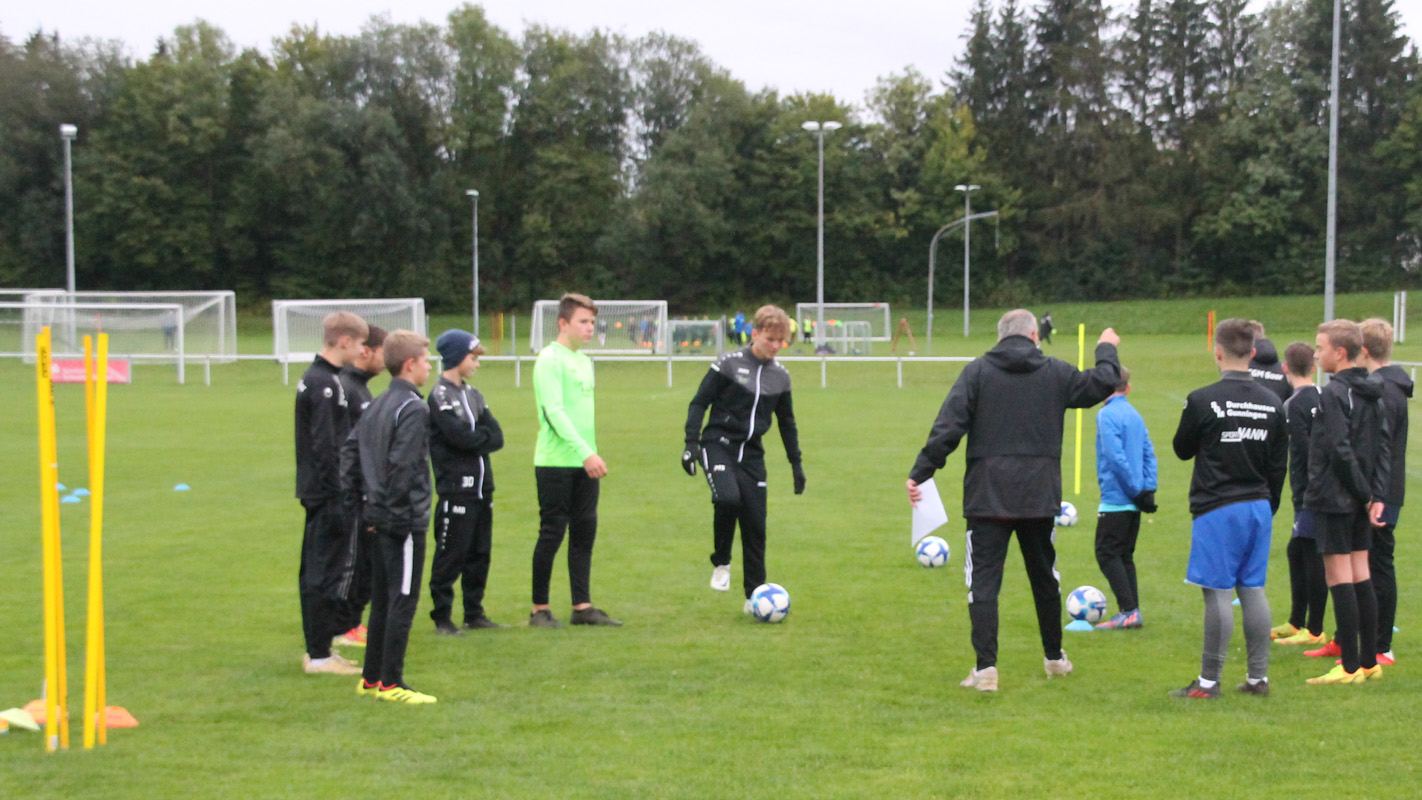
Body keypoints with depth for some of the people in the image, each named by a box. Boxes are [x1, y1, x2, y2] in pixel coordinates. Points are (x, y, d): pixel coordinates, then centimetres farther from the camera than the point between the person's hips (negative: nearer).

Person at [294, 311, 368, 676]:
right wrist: (340, 497, -20)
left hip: (316, 492, 10)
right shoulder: (325, 384, -17)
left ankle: (316, 648, 23)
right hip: (328, 495, -10)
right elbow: (326, 446, -22)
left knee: (315, 571, 14)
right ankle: (320, 654, 1)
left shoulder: (313, 378, 14)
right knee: (326, 572, -5)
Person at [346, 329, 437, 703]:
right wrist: (398, 508, -15)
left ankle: (371, 678, 22)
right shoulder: (413, 409, -15)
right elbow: (402, 465, -22)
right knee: (403, 600, -2)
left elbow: (350, 450, 14)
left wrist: (357, 499, 14)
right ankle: (390, 683, 2)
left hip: (379, 518, 9)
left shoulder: (377, 405, 12)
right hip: (406, 519, -9)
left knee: (382, 600, 15)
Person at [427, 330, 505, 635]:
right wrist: (484, 435, 0)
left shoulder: (473, 395, 16)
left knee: (480, 553, 11)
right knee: (450, 555, -3)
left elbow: (497, 436, 7)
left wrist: (475, 438, -10)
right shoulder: (439, 396, -8)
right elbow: (461, 437, -18)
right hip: (455, 488, -8)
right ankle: (442, 617, 4)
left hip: (482, 487, 8)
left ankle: (474, 613, 20)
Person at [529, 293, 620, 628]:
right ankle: (539, 609, 8)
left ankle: (582, 606, 13)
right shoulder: (550, 359, -11)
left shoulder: (584, 361, 15)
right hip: (556, 462, -8)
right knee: (552, 534, -2)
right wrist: (585, 452, -26)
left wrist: (592, 454, 14)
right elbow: (554, 411, -19)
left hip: (584, 463, 8)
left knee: (585, 532, 7)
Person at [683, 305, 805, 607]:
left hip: (751, 453, 4)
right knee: (728, 498, -30)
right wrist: (691, 443, -12)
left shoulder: (780, 375, 8)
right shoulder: (729, 363, -6)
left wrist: (796, 463, 19)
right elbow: (699, 402, -3)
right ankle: (721, 563, -6)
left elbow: (787, 422, 20)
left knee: (755, 523, -1)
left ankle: (754, 596, 10)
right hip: (718, 445, -4)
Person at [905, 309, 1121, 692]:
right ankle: (1054, 657, 33)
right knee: (1044, 577, 18)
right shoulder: (1056, 373, 4)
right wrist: (1107, 350, 35)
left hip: (987, 498, -2)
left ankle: (985, 668, -9)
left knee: (983, 581, -1)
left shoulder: (977, 372, -2)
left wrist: (920, 472, -8)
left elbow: (948, 426, -10)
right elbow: (1102, 384, 16)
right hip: (1039, 496, 3)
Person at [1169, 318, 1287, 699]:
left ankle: (1209, 681, 1)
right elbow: (1278, 467, 10)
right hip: (1258, 506, 5)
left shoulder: (1202, 400, -12)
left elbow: (1182, 449, 3)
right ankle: (1258, 677, 15)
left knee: (1217, 592, -4)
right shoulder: (1273, 404, 5)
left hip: (1217, 509, -5)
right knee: (1253, 590, 10)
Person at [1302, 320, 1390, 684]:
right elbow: (1384, 446, 8)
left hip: (1335, 500, -8)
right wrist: (1377, 496, 3)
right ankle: (1369, 661, 18)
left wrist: (1366, 493, -10)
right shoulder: (1372, 393, 11)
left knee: (1339, 579, -5)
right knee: (1361, 577, 12)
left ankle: (1350, 667, -3)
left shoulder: (1332, 394, -15)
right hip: (1360, 503, 8)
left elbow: (1340, 451, -20)